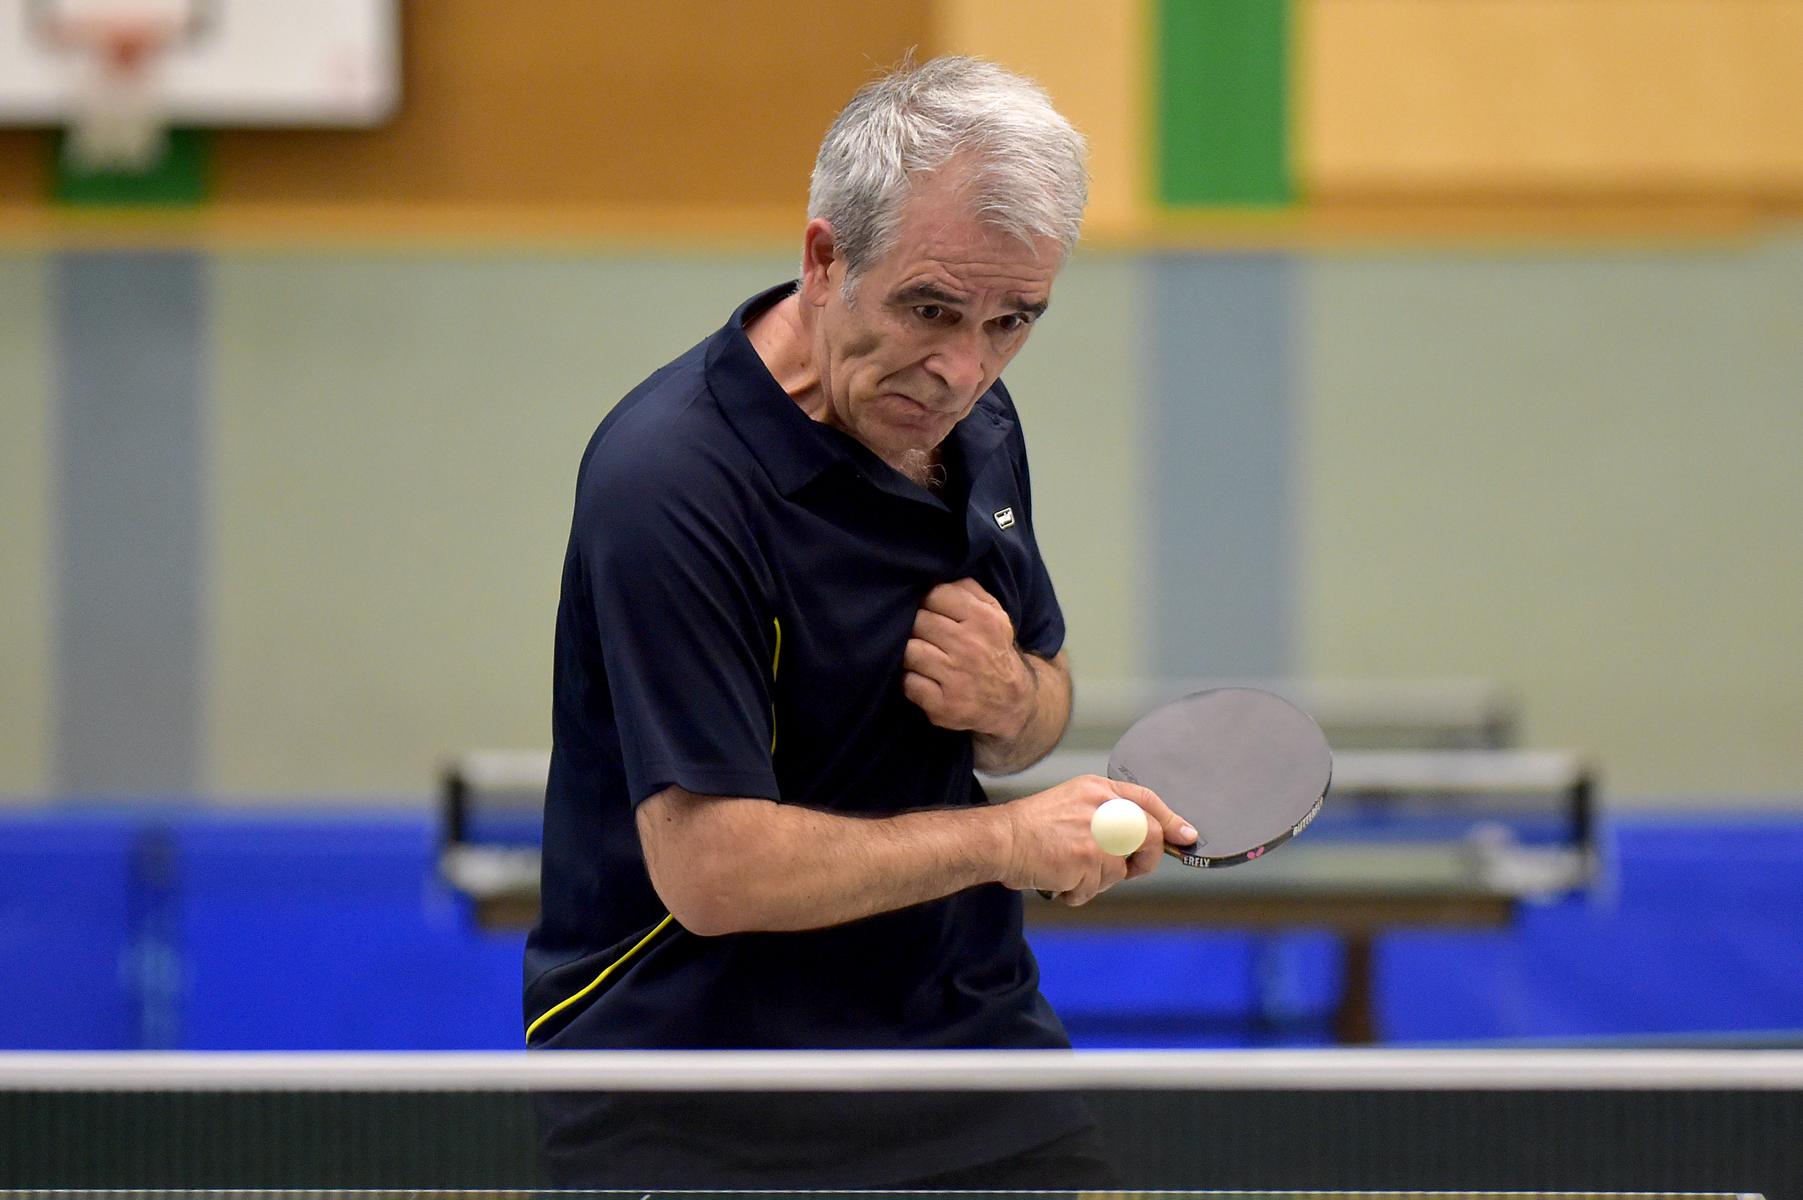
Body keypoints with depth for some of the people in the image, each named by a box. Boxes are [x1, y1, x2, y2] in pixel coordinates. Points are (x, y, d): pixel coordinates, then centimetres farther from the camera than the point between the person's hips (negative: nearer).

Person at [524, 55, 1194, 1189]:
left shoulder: (972, 419, 6)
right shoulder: (673, 478, -20)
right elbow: (710, 869, -23)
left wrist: (1009, 700, -5)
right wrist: (1004, 838, -14)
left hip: (972, 1021, 7)